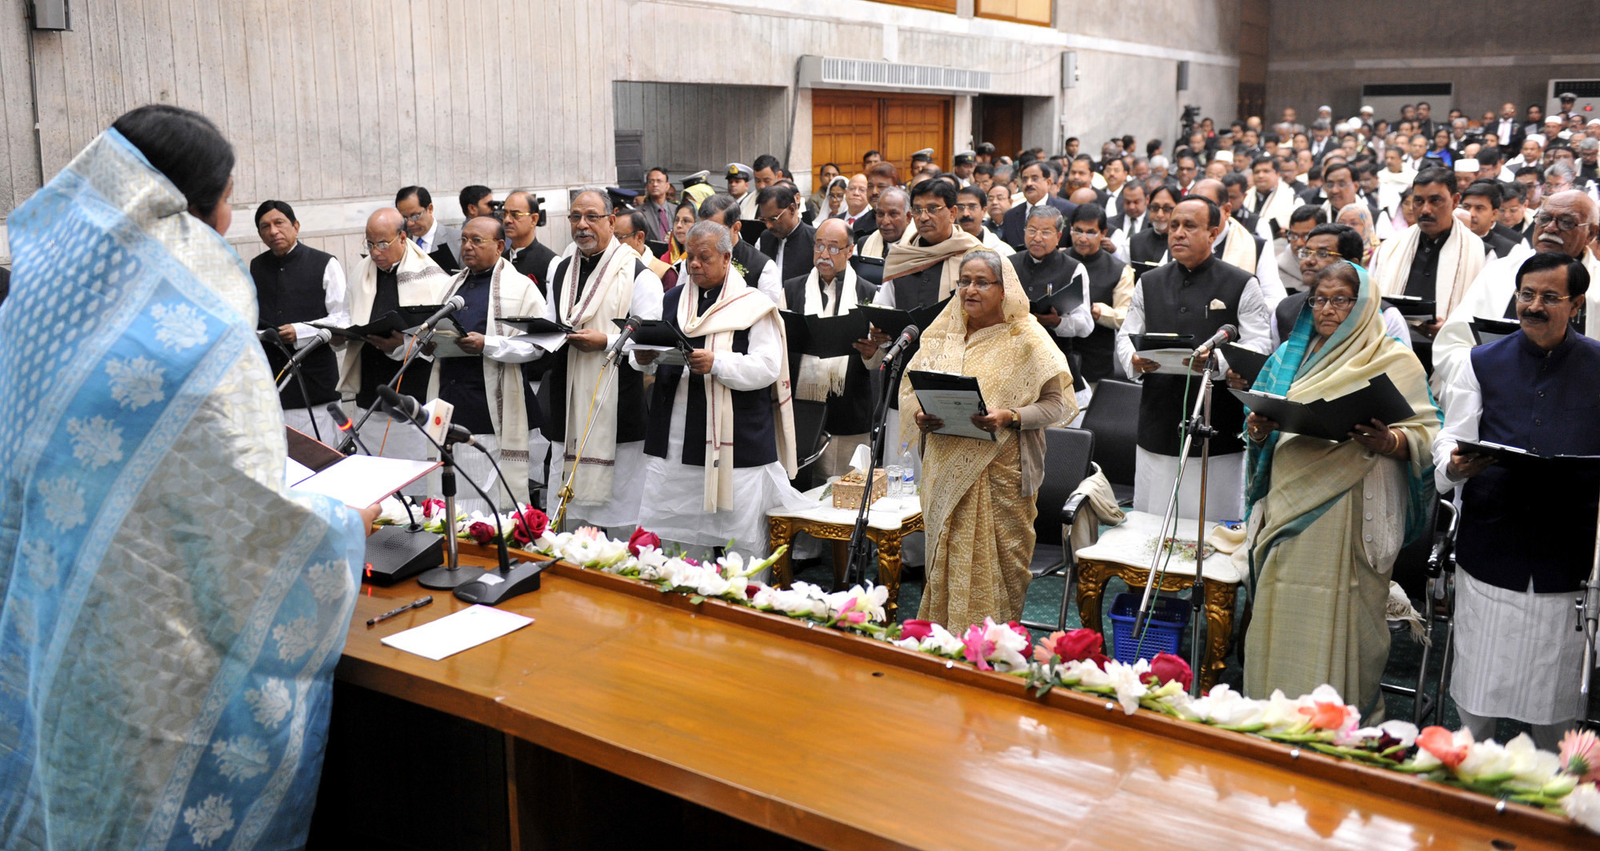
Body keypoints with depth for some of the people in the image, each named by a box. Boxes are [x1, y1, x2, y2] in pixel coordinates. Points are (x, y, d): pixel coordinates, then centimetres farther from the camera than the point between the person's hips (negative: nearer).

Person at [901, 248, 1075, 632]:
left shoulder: (1026, 339, -3)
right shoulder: (942, 334, 10)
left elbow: (1060, 402, -6)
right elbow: (910, 387, 15)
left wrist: (1010, 418, -21)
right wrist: (921, 415, -7)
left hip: (1000, 472, -4)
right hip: (947, 472, 4)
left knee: (996, 564, -1)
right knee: (947, 562, 8)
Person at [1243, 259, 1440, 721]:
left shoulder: (1394, 360, 3)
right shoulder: (1290, 355, 17)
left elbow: (1427, 432, -3)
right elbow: (1266, 418, 19)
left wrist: (1390, 442, -24)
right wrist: (1258, 432, -4)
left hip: (1352, 509, -4)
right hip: (1290, 505, 4)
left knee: (1343, 613, -4)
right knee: (1282, 612, 6)